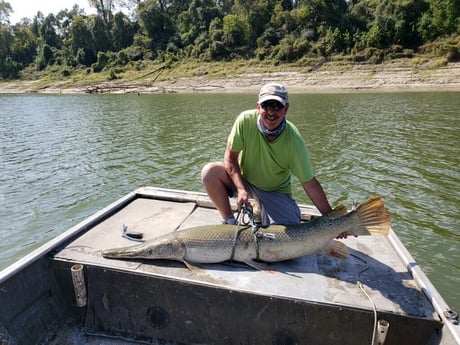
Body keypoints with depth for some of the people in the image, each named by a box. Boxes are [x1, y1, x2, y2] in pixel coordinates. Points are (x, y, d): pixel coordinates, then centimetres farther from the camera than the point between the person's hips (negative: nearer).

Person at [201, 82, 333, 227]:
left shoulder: (294, 142, -25)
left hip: (275, 190, -1)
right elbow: (230, 157, -14)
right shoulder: (246, 120, -23)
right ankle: (229, 221, -5)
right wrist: (241, 189, -26)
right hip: (243, 179, 2)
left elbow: (310, 183, -18)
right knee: (210, 171, -25)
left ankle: (260, 210, 13)